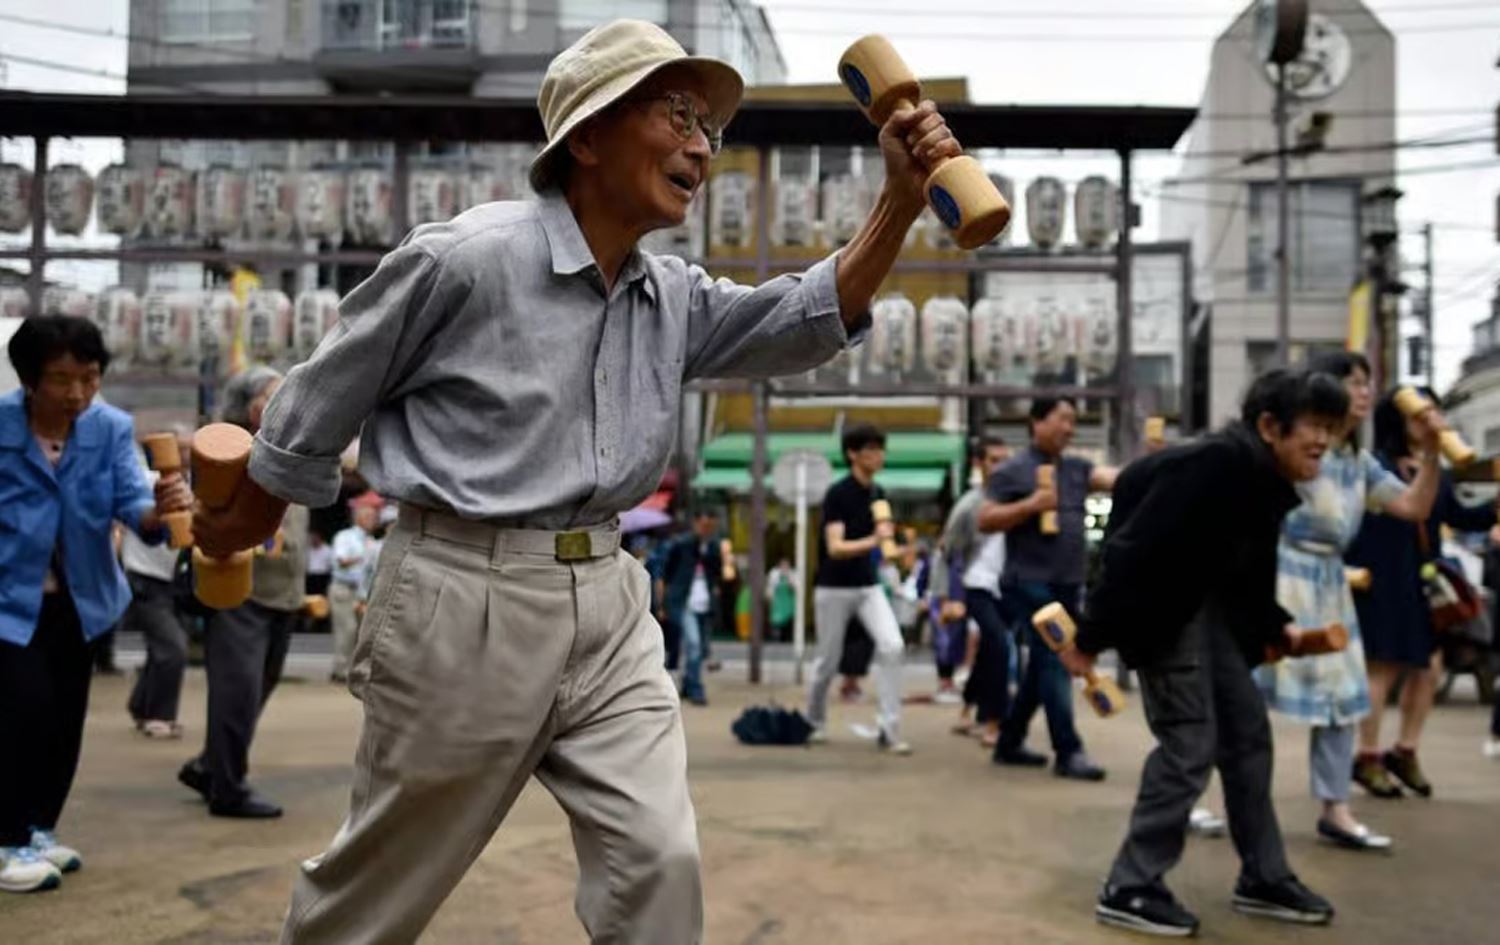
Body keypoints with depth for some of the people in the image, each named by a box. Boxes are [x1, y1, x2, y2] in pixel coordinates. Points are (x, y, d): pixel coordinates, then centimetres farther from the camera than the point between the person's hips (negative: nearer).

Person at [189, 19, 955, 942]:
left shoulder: (674, 299, 9)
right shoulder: (466, 257, -12)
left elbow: (807, 321, 1)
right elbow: (325, 397, -1)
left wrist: (902, 199, -11)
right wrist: (248, 520, 11)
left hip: (608, 603, 6)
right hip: (465, 599, -6)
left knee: (658, 859, 0)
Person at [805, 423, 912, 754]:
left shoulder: (878, 494, 3)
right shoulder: (837, 494, -15)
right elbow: (835, 547, -25)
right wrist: (873, 541, -39)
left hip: (869, 586, 5)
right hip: (834, 589, -5)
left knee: (892, 646, -15)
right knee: (828, 661, 7)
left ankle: (888, 729, -9)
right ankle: (815, 722, 32)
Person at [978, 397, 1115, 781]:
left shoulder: (1076, 468, 12)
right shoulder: (1013, 471, -4)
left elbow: (1119, 478, -1)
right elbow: (984, 521, -7)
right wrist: (1030, 505, -17)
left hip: (1067, 585, 7)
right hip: (1031, 584, -7)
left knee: (1041, 666, 13)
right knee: (1054, 664, -9)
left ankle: (1009, 743, 24)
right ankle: (1068, 753, -7)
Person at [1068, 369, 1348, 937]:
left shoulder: (1268, 480, 3)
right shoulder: (1219, 463, -26)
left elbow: (1247, 572, 14)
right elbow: (1135, 548, -28)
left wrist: (1277, 628, 1)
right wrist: (1090, 637, -26)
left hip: (1205, 604, 10)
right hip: (1159, 602, -10)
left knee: (1247, 733, 11)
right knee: (1190, 742, -9)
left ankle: (1264, 881, 23)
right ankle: (1129, 890, 1)